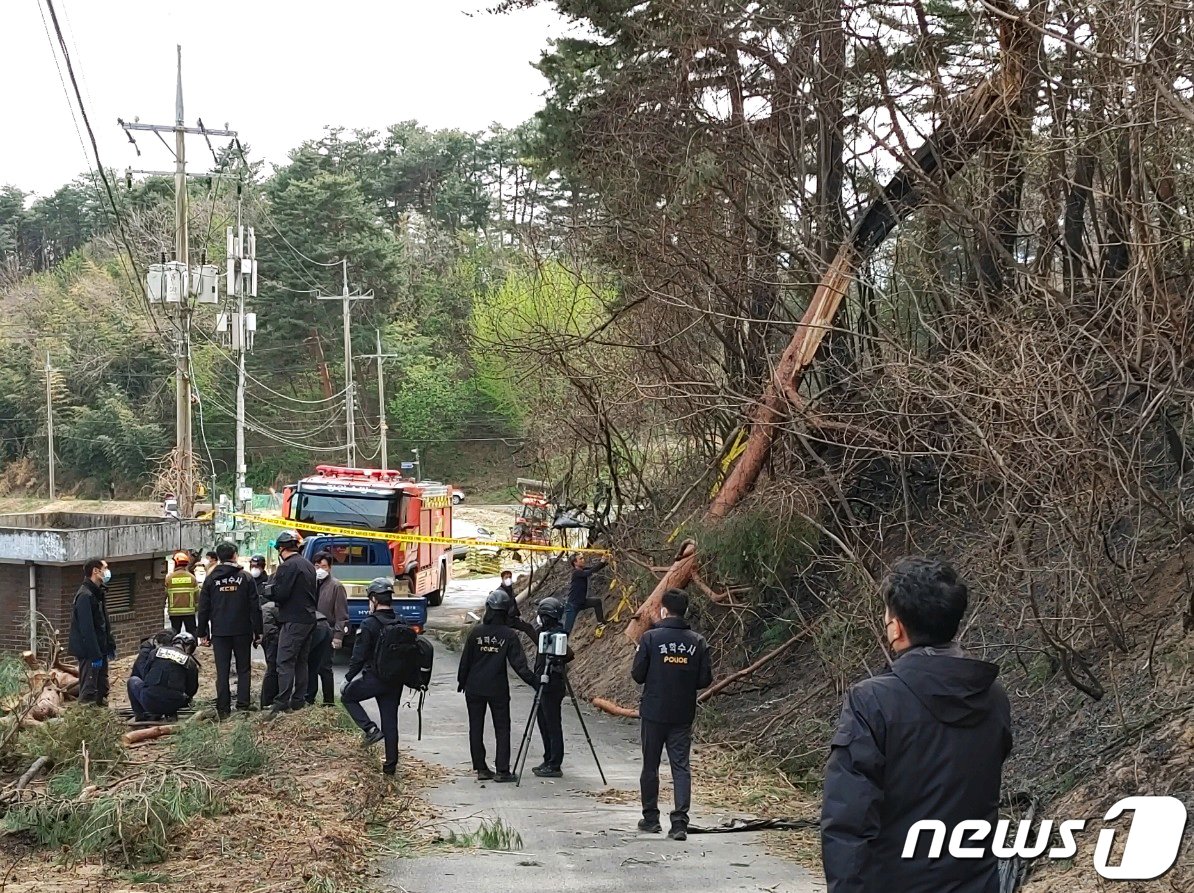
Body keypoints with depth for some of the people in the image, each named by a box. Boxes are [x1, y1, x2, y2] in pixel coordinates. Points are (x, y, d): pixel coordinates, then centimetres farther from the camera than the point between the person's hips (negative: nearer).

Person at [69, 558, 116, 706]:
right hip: (89, 653, -10)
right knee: (89, 692, -5)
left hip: (100, 650, 10)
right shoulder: (85, 596, -18)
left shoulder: (99, 593, 14)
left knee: (102, 689, 14)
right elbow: (87, 629, -22)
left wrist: (110, 646, 16)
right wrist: (95, 655, -22)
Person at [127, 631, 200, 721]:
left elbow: (144, 674, 20)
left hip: (149, 702, 0)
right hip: (172, 706, 0)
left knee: (133, 680, 28)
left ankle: (140, 714, 21)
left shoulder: (157, 651, 11)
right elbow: (191, 690, 15)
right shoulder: (191, 663, 9)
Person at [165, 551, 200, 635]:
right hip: (189, 611, 0)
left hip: (174, 612, 0)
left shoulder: (169, 578, -6)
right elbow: (197, 595, 0)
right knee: (191, 634, 7)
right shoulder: (191, 577, -3)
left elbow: (164, 595, -2)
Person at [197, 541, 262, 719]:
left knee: (222, 671, 4)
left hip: (219, 632, 1)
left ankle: (223, 708, 3)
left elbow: (203, 608, 4)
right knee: (244, 669, 9)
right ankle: (243, 703, 1)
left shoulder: (211, 579, 2)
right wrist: (257, 632, 4)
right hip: (242, 631, -1)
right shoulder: (245, 578, -2)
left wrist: (203, 633, 10)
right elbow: (254, 607, -2)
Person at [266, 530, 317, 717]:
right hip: (309, 619, 9)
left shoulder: (287, 567, -14)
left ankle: (281, 704, -14)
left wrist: (274, 581, 1)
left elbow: (280, 595, -17)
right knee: (301, 661, 14)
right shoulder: (308, 565, 14)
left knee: (285, 662, -9)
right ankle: (299, 700, 18)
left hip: (293, 621, -9)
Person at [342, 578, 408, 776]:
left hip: (374, 679, -6)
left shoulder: (369, 625, -14)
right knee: (390, 720, 13)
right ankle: (391, 765, 15)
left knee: (347, 695, 20)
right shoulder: (401, 624, 5)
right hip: (396, 681, 6)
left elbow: (358, 657, -13)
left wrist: (348, 678, -1)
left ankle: (370, 729, 3)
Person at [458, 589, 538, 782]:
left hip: (474, 688, 2)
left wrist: (461, 681, 16)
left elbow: (466, 659, 3)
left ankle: (481, 768, 11)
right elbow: (518, 663, -10)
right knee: (502, 729, 4)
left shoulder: (476, 632, -4)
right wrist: (533, 681, -4)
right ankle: (502, 770, -3)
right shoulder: (508, 634, -8)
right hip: (498, 689, -2)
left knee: (476, 728, 10)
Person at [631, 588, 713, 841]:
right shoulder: (698, 642, -3)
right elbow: (705, 679, -1)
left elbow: (637, 675, -8)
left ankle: (650, 818, 20)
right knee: (681, 767, 4)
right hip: (684, 715, 2)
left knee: (650, 766, 12)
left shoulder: (650, 638, -10)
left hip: (653, 713, -2)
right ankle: (680, 822, -6)